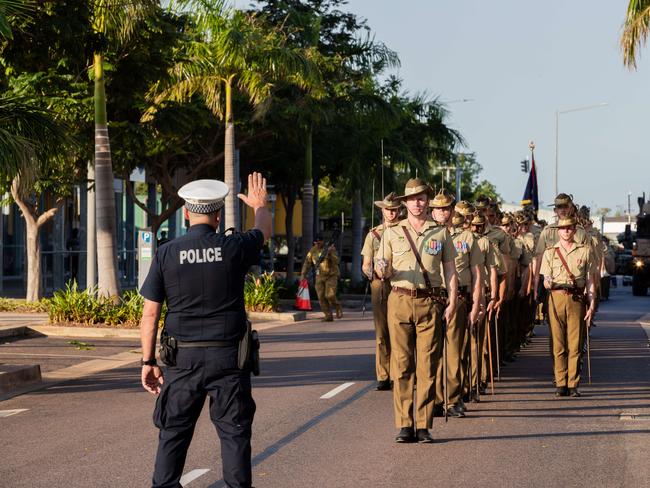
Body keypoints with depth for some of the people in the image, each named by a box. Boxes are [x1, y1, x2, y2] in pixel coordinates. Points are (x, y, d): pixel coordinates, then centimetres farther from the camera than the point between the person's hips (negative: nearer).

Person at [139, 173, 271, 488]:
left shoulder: (166, 254, -4)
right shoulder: (234, 248, -5)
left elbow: (150, 313, -2)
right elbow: (264, 232, 19)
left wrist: (148, 361, 6)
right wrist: (259, 205, 40)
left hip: (183, 358, 1)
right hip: (228, 356, -1)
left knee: (174, 433, 10)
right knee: (234, 432, 7)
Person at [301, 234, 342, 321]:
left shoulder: (330, 248, -9)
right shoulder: (313, 251, 2)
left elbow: (336, 261, -19)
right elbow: (307, 263, 6)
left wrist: (331, 252, -33)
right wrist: (303, 274, -2)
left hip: (331, 275, -4)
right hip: (320, 277, 4)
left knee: (330, 295, -17)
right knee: (321, 297, -4)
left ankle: (338, 308, 10)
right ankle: (328, 316, 3)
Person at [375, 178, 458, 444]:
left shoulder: (441, 233, 10)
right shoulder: (392, 233, 10)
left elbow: (450, 270, 10)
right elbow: (381, 272, 10)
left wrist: (452, 302, -2)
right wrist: (382, 269, -14)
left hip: (430, 302, 0)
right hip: (400, 301, 0)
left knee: (427, 365, -2)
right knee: (401, 364, -2)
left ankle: (424, 425, 2)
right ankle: (404, 425, 1)